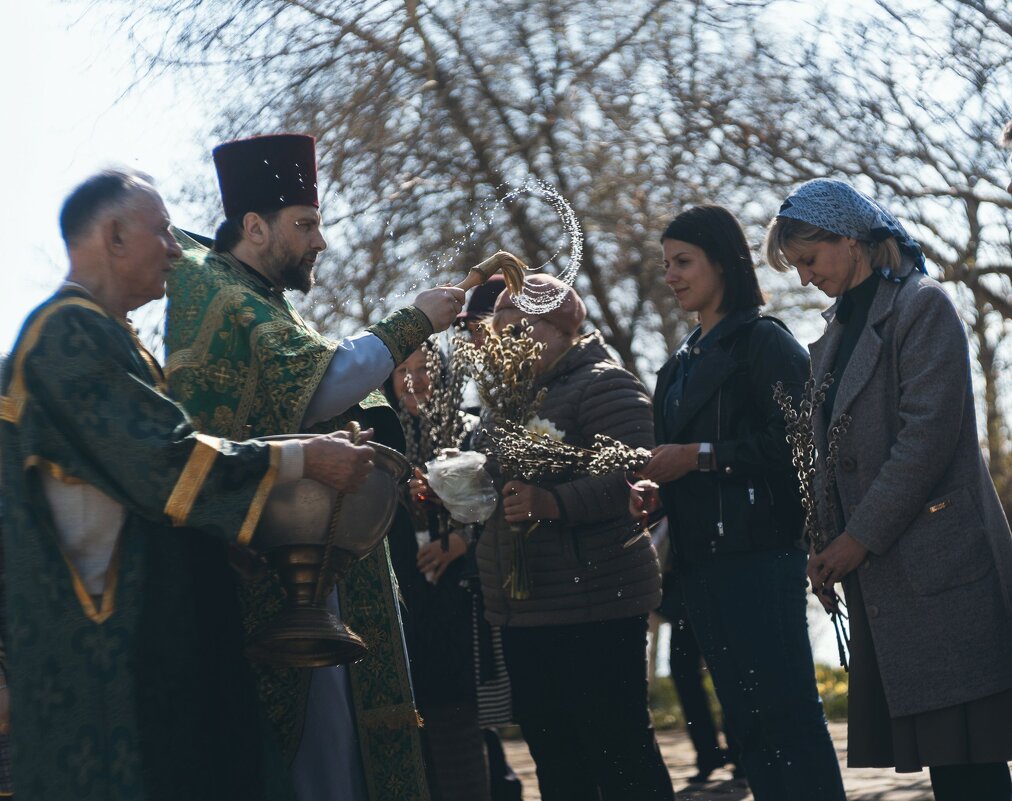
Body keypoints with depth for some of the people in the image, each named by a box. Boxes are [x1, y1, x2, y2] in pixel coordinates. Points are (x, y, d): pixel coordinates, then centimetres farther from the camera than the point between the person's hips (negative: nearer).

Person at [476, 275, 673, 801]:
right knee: (554, 758, 12)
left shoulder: (601, 384, -7)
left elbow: (635, 474, -20)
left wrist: (554, 503, -31)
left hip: (593, 605, -9)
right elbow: (496, 481, 30)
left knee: (619, 748, -6)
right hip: (522, 611, 9)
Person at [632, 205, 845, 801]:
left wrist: (701, 455, -16)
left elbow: (794, 439, -14)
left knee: (786, 708, -10)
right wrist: (652, 476, 5)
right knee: (744, 717, 8)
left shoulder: (763, 340, -4)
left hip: (759, 552, -8)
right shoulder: (681, 363, 20)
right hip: (701, 559, 8)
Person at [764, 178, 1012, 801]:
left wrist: (859, 538, -13)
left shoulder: (921, 306, -4)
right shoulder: (836, 335, 20)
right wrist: (831, 549, 6)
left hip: (936, 566, -8)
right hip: (880, 578, 8)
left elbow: (927, 434, -14)